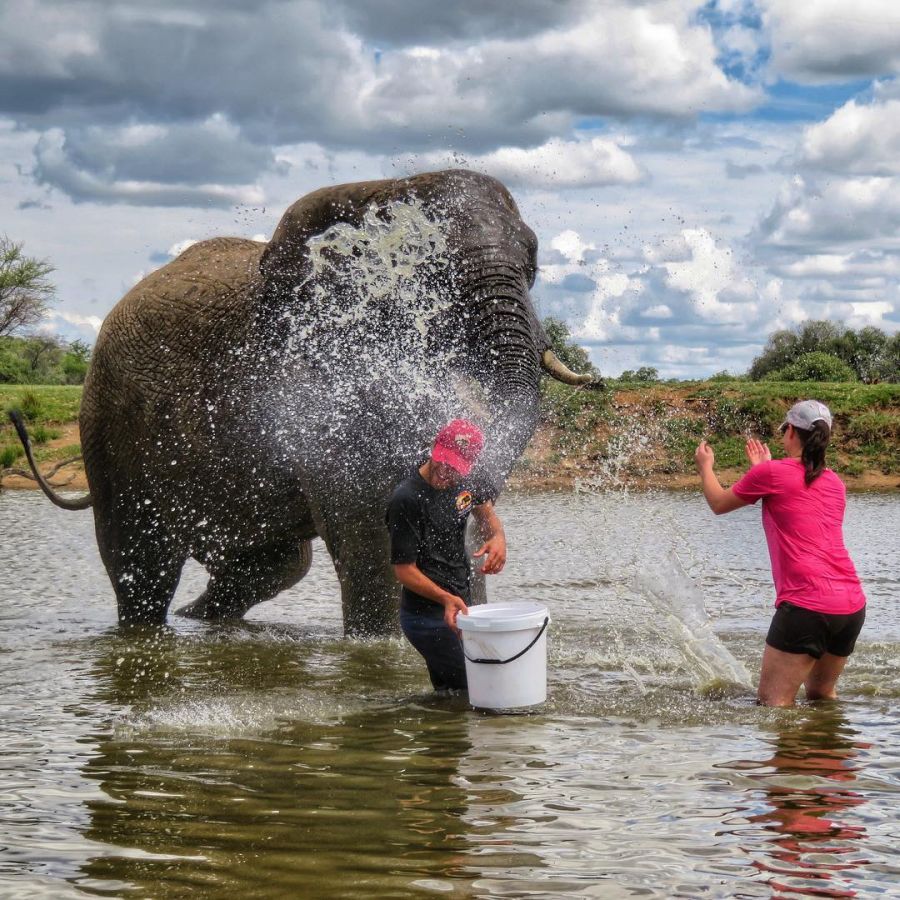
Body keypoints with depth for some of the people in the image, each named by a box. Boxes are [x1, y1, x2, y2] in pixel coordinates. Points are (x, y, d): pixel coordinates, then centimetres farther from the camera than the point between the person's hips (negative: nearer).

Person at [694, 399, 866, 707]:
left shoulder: (771, 473, -2)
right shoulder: (835, 483, 17)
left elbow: (719, 504, 14)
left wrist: (705, 466, 32)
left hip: (806, 606, -7)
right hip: (852, 605, 7)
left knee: (773, 702, -5)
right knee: (822, 693, 24)